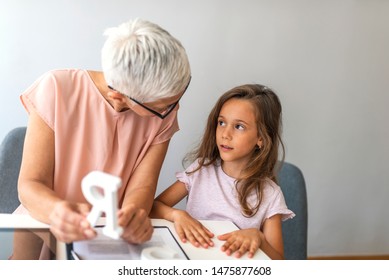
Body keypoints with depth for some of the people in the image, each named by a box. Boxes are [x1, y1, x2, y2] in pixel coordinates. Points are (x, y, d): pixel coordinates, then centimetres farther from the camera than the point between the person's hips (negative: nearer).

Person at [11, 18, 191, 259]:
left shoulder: (162, 117, -7)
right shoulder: (57, 90, -16)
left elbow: (142, 185, -11)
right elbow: (30, 184, -16)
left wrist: (133, 216, -36)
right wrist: (57, 211, -39)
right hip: (47, 223, -1)